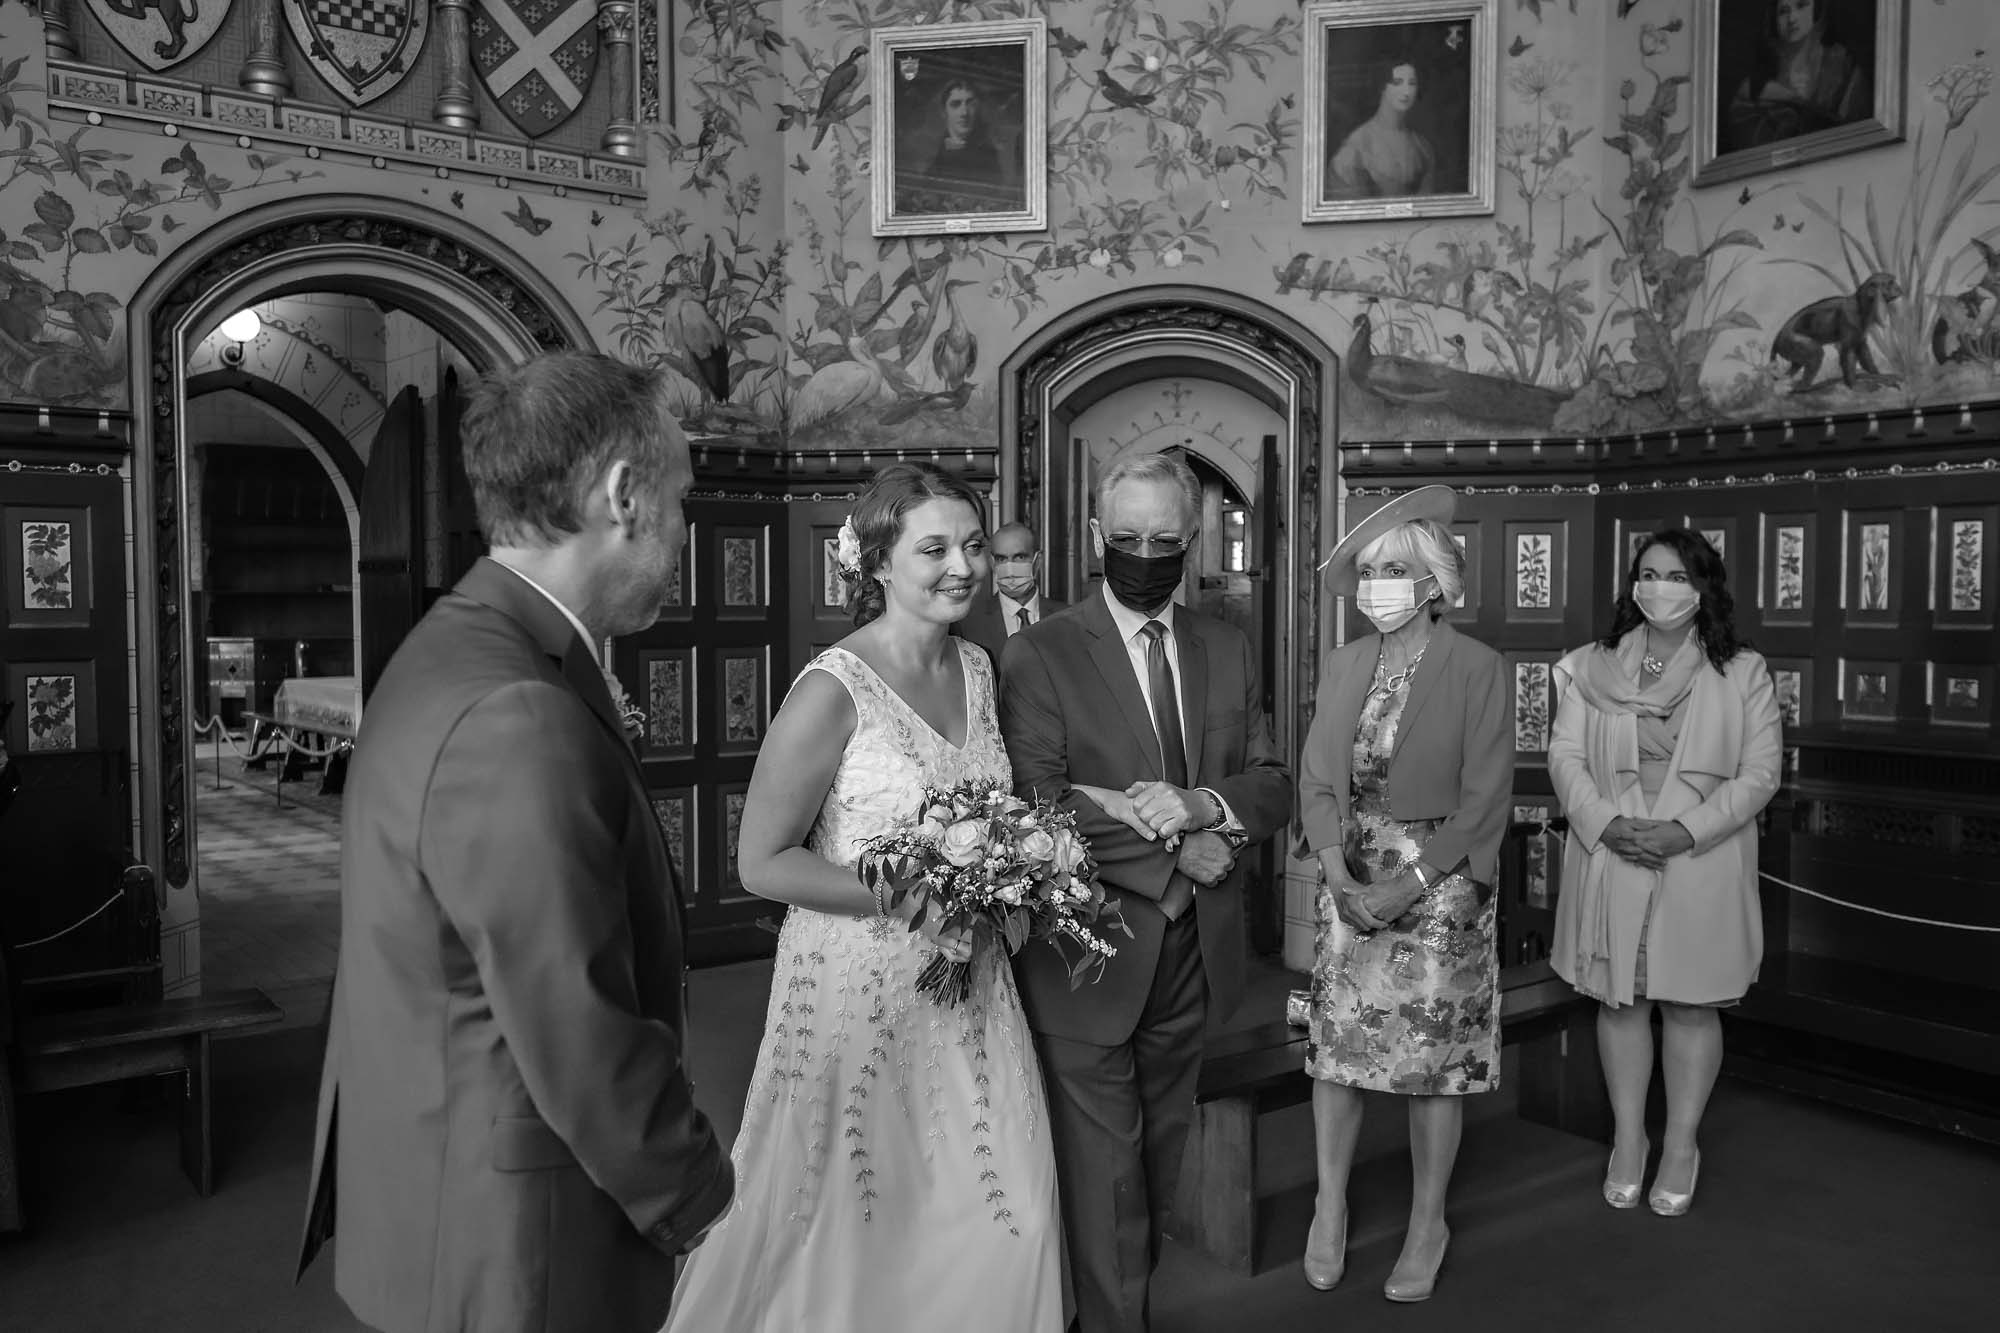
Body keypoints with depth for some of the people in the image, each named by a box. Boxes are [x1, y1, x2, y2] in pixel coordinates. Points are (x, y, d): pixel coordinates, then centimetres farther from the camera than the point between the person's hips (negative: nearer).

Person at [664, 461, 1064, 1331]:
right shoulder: (832, 691, -17)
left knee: (1004, 1212, 11)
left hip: (968, 982, 6)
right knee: (860, 1221, 10)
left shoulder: (978, 669, 4)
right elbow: (761, 863, -14)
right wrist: (908, 895, -20)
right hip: (860, 984, -6)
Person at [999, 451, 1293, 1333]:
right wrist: (1178, 849, -19)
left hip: (1193, 953, 5)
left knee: (1161, 1153, 20)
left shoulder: (1227, 651, 8)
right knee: (1103, 1167, 5)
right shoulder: (1038, 656, -9)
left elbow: (1274, 788, 4)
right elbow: (1036, 809, -17)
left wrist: (1201, 802, -17)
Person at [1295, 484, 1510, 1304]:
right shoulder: (1343, 663, 5)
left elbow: (1483, 800, -10)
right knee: (1337, 1042, 5)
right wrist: (1338, 871, -10)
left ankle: (1428, 1224, 23)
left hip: (1440, 883, -3)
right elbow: (1316, 777, 4)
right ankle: (1329, 1206, 23)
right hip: (1350, 879, 3)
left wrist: (1408, 886, -15)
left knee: (1435, 1057, 5)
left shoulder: (1477, 669, -8)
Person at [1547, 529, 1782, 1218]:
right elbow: (1565, 756, 0)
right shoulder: (1592, 668, 4)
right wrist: (1607, 823, -15)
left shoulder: (1742, 673, 0)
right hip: (1611, 856, 1)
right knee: (1620, 1000, 9)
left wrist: (1687, 831, -16)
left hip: (1703, 863, -1)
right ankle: (1628, 1140, 26)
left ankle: (1681, 1147, 25)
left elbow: (1759, 772, -4)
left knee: (1691, 1004, 8)